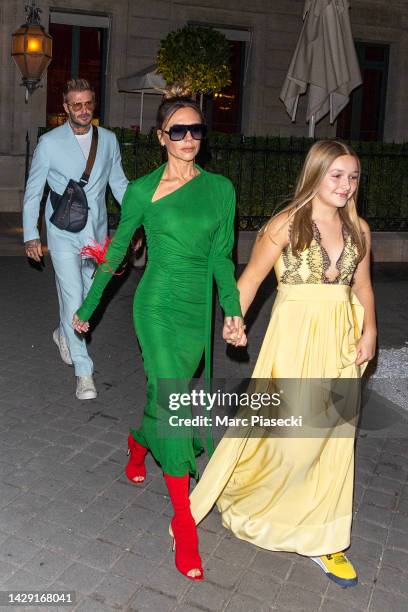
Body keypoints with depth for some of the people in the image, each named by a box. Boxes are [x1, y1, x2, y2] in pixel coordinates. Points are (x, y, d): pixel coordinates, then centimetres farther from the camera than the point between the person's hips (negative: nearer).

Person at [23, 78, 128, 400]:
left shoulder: (108, 140, 4)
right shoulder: (49, 143, -6)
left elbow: (119, 184, 11)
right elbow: (33, 191, -1)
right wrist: (31, 235, -6)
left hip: (96, 232, 4)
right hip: (64, 233, -4)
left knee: (84, 293, 17)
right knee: (73, 298, -10)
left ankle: (64, 333, 47)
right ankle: (84, 372, -4)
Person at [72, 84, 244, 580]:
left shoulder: (221, 189, 4)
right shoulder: (142, 191, -4)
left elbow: (221, 257, 6)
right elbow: (116, 252, 4)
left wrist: (233, 309, -6)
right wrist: (87, 307, 9)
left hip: (199, 310, 4)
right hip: (159, 306, -4)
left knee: (163, 396, 16)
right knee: (173, 404, -8)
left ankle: (137, 448, 50)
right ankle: (184, 522, 4)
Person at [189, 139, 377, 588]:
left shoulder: (357, 229, 7)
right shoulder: (286, 224, -7)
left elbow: (362, 285, 13)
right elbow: (251, 277, -7)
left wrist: (369, 331, 0)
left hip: (342, 340, 5)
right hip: (296, 337, -5)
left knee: (334, 440, 10)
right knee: (291, 433, -2)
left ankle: (321, 539, 27)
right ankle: (241, 489, 29)